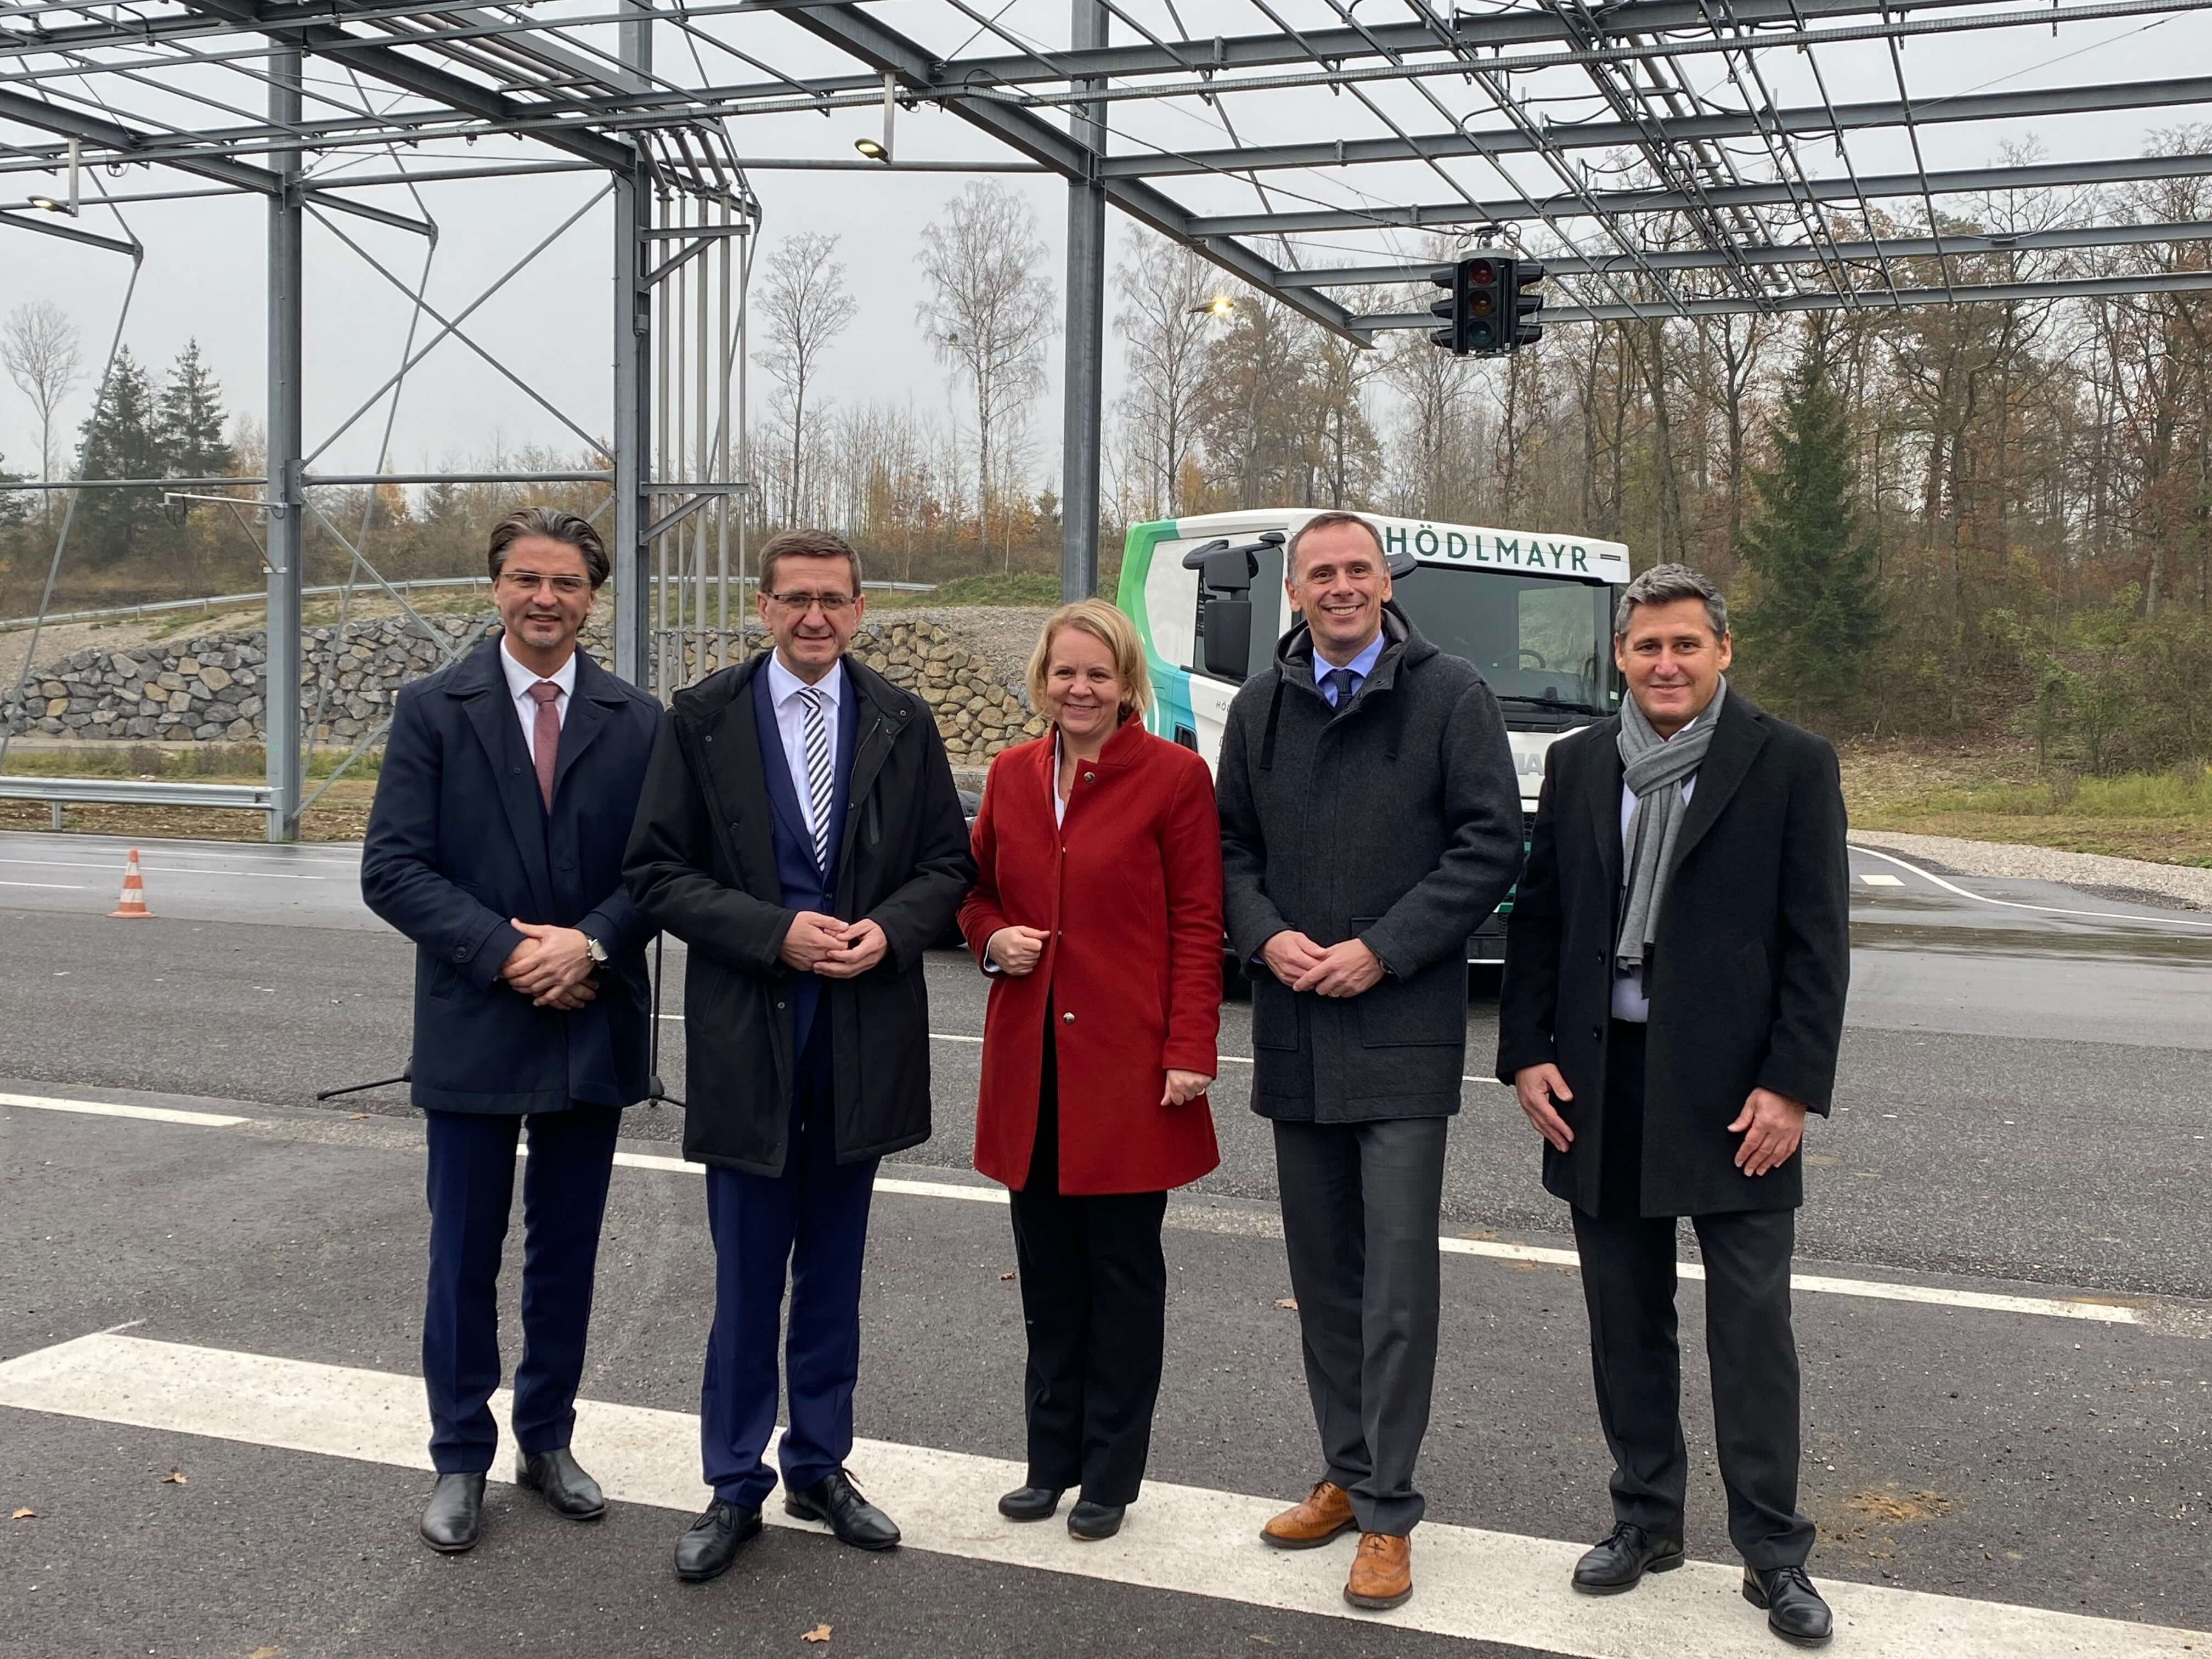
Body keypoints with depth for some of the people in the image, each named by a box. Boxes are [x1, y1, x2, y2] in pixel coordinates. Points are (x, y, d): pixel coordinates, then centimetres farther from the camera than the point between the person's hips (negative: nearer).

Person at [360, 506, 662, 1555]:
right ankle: (461, 1460, 24)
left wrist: (592, 942, -16)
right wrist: (507, 952, -17)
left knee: (566, 1253, 14)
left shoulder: (637, 721, 3)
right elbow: (392, 869, -8)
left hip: (593, 1026, 2)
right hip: (473, 1028, -2)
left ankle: (547, 1440, 30)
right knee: (465, 1257, 8)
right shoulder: (432, 710, -2)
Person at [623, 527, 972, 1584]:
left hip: (866, 1031, 2)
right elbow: (657, 872, -4)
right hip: (746, 1029, -2)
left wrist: (889, 930, -13)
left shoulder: (902, 722, 4)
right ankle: (735, 1485, 21)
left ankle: (820, 1467, 28)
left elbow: (948, 862, 7)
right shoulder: (702, 719, -2)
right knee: (747, 1274, 5)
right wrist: (774, 933, -16)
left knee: (833, 1267, 14)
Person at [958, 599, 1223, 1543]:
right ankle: (1052, 1459, 26)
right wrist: (991, 938, -2)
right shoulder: (1011, 775, 9)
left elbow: (1198, 925, -6)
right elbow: (978, 889, 20)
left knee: (1123, 1268, 5)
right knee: (1048, 1268, 12)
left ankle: (1110, 1475, 18)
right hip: (1030, 1058, 4)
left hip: (1127, 1059, -4)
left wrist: (1189, 1051, -12)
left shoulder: (1173, 775, -5)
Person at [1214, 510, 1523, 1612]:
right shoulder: (1260, 708, 10)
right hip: (1293, 1027, 5)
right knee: (1322, 1265, 13)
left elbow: (1492, 844, -7)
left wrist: (1381, 951, -13)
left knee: (1397, 1272, -4)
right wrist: (1266, 937, -6)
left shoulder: (1449, 695, -3)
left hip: (1404, 1029, -4)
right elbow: (1232, 847, 13)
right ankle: (1346, 1474, 27)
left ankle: (1387, 1513, 6)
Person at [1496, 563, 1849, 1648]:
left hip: (1735, 1091, -3)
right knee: (1626, 1320, 13)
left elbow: (1818, 939, -5)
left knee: (1752, 1326, 3)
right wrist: (1526, 1056, 1)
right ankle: (1646, 1519, 28)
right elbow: (1537, 917, 9)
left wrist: (1792, 1086, -11)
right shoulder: (1577, 765, 7)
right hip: (1602, 1081, 4)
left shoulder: (1791, 765, -3)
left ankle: (1772, 1549, 17)